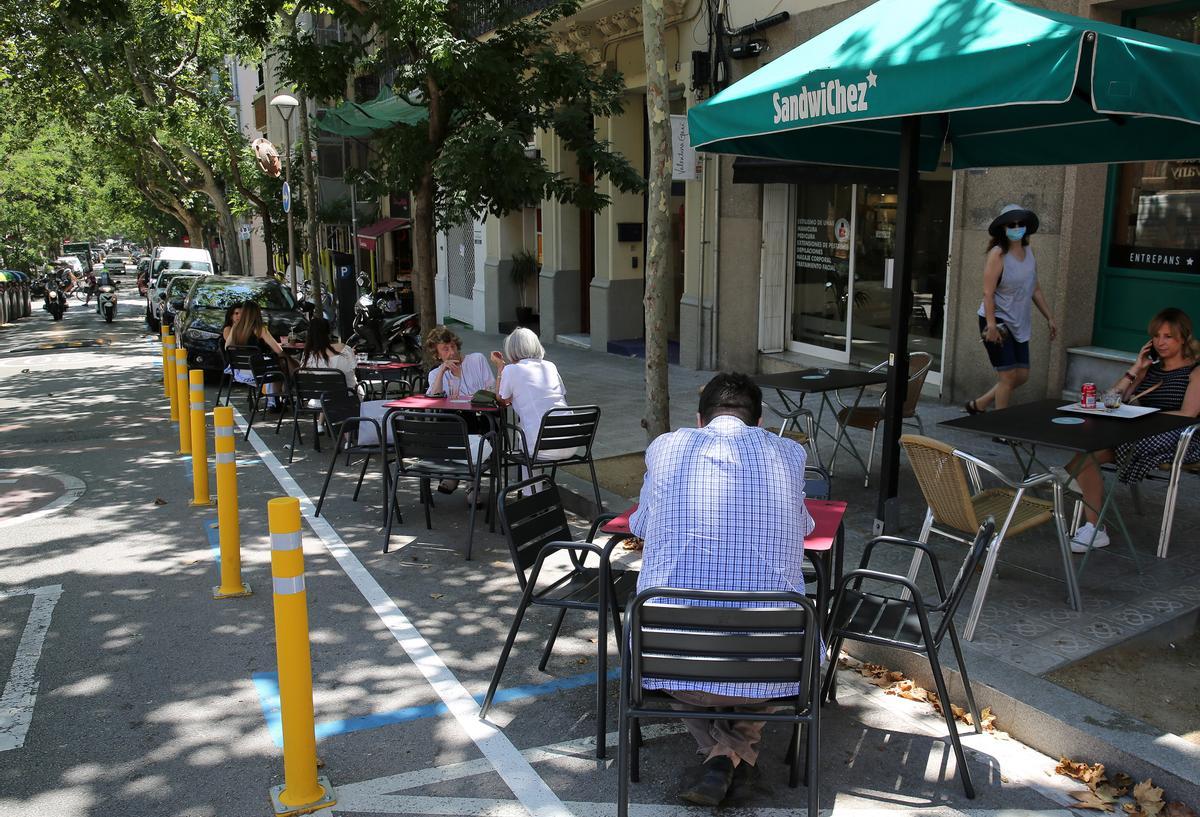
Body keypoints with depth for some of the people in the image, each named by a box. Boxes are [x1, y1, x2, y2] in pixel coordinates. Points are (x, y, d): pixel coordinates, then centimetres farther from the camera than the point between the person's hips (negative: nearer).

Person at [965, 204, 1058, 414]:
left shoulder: (1029, 252, 10)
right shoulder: (998, 253, -11)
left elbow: (1035, 290, 18)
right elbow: (988, 292, -18)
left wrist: (1050, 318, 18)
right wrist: (991, 324, -26)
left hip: (1019, 324, 8)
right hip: (997, 322, -7)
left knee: (1022, 376, 8)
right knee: (1008, 375, -7)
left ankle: (978, 405, 22)